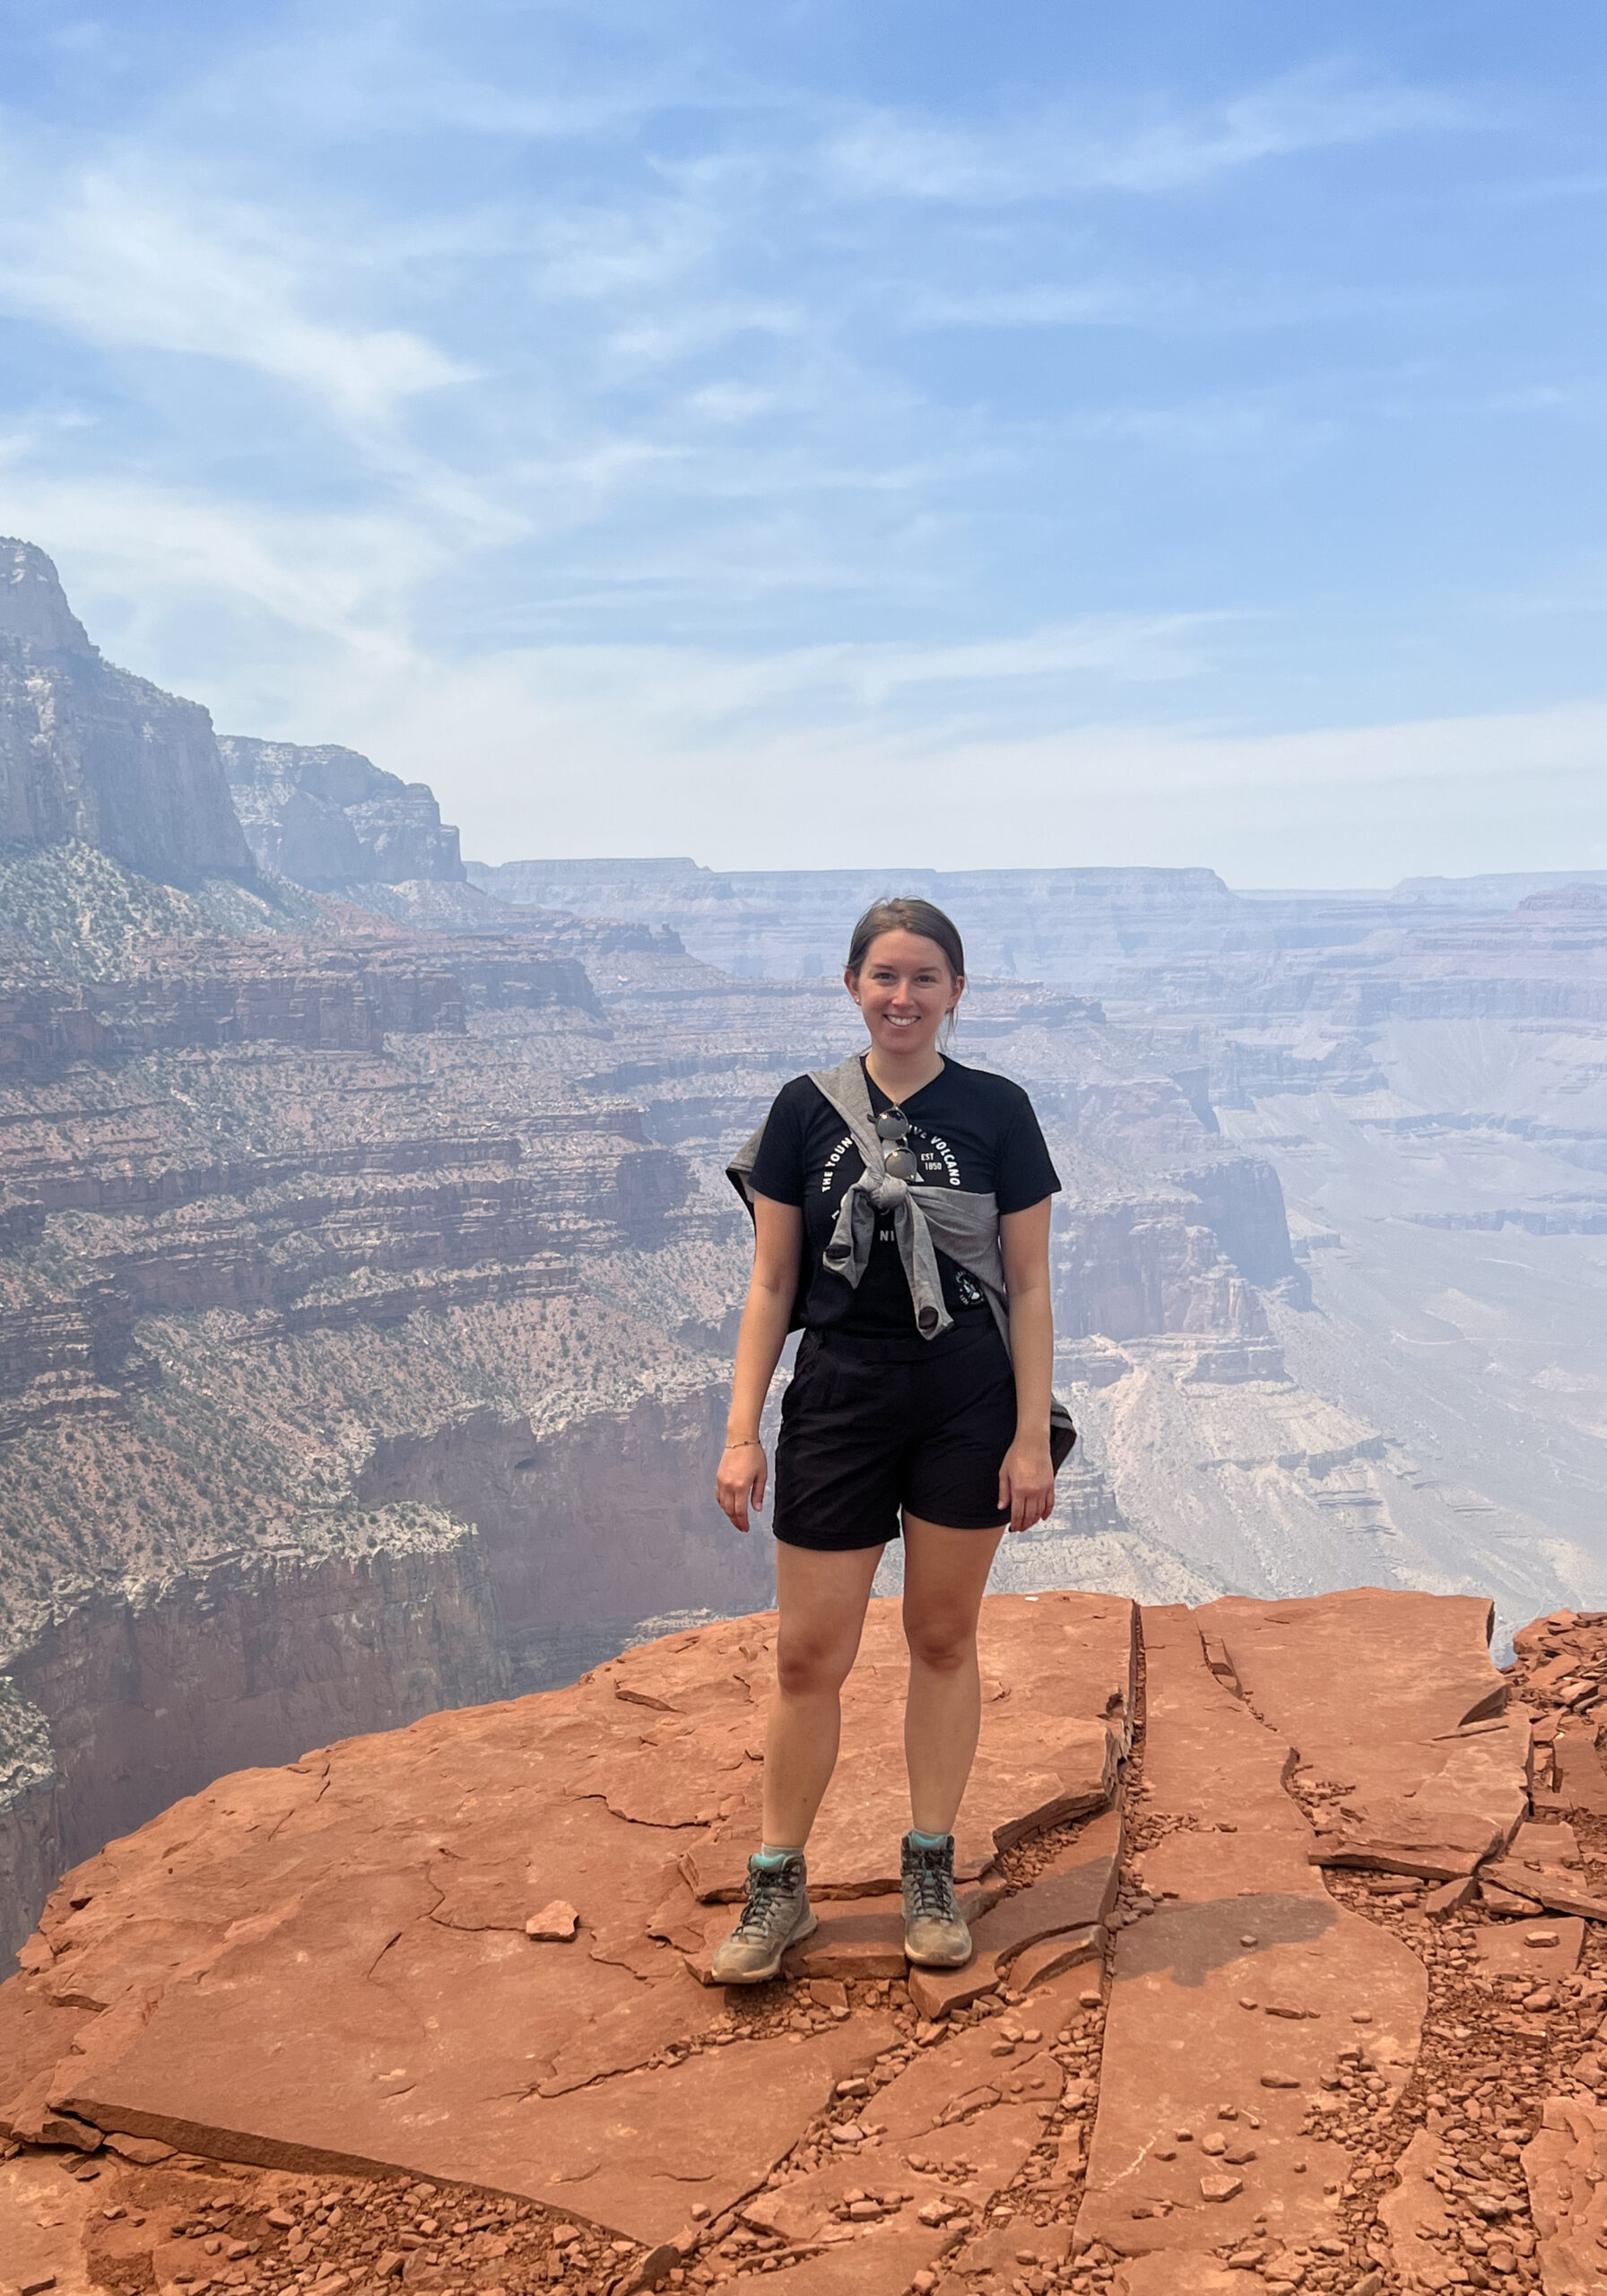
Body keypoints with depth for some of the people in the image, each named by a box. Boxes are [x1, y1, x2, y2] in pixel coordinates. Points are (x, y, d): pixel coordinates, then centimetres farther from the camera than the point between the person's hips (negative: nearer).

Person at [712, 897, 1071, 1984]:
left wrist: (1032, 1436, -4)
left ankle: (931, 1872, 27)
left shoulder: (997, 1111, -1)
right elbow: (771, 1283, 3)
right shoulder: (806, 1110, 1)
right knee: (808, 1655, 3)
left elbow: (1028, 1286, 0)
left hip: (967, 1404, 0)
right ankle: (779, 1884, 21)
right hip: (839, 1397, 1)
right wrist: (743, 1431, -3)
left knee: (944, 1639, 11)